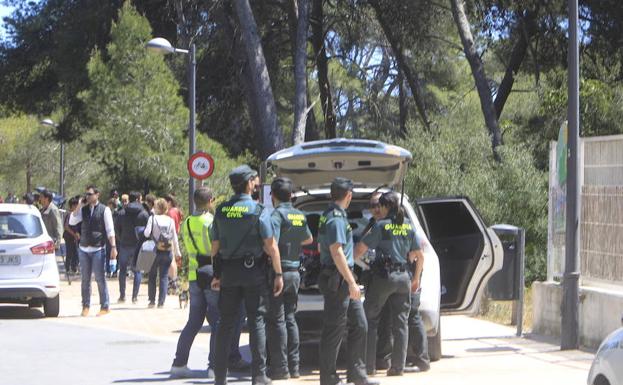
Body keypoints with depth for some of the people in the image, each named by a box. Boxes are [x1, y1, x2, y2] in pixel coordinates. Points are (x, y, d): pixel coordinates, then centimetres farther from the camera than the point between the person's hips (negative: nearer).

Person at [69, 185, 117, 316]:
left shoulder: (104, 210, -2)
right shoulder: (83, 209, 10)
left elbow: (110, 230, -4)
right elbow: (72, 221, 2)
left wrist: (113, 247, -11)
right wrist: (79, 207, -5)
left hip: (98, 249, -4)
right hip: (83, 248, 4)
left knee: (100, 278, -3)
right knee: (85, 279, 8)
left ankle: (105, 307, 3)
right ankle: (85, 306, 14)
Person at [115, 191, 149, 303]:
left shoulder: (121, 213, 0)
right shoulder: (144, 214, -5)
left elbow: (117, 229, 3)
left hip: (124, 245, 1)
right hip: (139, 245, -1)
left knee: (122, 270, 12)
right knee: (137, 271, 6)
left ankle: (122, 296, 10)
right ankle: (135, 296, -1)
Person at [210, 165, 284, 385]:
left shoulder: (221, 211, 5)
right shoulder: (258, 211, -9)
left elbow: (215, 246, 9)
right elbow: (271, 246, -10)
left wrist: (217, 274, 16)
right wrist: (278, 274, -4)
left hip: (229, 273, 4)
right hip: (253, 271, -4)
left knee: (226, 323, 8)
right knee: (256, 321, 1)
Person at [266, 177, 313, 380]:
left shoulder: (277, 215, -13)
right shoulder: (300, 216, 10)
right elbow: (309, 239, 28)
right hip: (294, 272, 7)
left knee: (276, 321, -4)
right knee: (290, 319, 14)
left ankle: (280, 367, -5)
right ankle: (294, 366, 15)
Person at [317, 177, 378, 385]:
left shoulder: (329, 216, 16)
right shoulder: (336, 219, -16)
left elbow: (320, 246, 25)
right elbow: (336, 252, -22)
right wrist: (351, 282, -22)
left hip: (344, 282, 10)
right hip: (337, 280, -10)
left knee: (359, 325, 11)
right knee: (334, 330, -4)